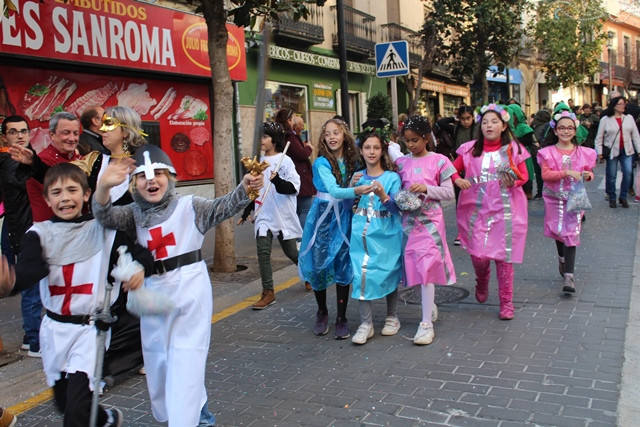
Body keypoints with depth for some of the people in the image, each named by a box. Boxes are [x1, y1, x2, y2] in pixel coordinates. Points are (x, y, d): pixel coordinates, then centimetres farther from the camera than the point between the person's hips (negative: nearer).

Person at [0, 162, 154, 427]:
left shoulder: (103, 231, -4)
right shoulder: (39, 234, -2)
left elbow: (139, 253, -4)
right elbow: (28, 270, -19)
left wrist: (140, 267, -29)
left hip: (90, 327, -3)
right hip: (54, 328, 4)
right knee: (63, 402, 19)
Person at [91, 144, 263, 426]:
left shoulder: (189, 206, 0)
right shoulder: (134, 214, 8)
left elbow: (221, 208, -12)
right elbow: (105, 215, -9)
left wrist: (244, 189, -33)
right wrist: (104, 186, -30)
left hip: (189, 288, -4)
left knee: (186, 360, -6)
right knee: (158, 359, 17)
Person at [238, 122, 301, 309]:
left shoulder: (284, 160, -8)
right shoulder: (261, 161, 10)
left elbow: (294, 187, -14)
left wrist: (278, 181, -31)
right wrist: (246, 213, 22)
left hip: (283, 216, -4)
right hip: (264, 215, 5)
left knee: (291, 252, 7)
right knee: (263, 251, -6)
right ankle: (268, 293, 1)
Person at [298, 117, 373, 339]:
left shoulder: (352, 160, 3)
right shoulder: (321, 163, -12)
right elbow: (333, 190, -28)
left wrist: (360, 181, -5)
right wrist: (356, 190, -43)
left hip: (344, 216, 3)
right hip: (323, 215, -3)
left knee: (343, 266, 1)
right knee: (319, 264, 1)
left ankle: (341, 318, 13)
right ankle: (322, 312, 25)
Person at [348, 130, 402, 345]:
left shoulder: (392, 177, -2)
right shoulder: (358, 177, 9)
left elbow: (396, 208, -10)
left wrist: (383, 196, -28)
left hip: (386, 234, -2)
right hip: (362, 232, 2)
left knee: (388, 273, 5)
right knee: (362, 275, -7)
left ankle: (392, 317, 26)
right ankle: (366, 323, 3)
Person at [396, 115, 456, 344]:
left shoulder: (439, 161, -2)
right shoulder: (402, 162, 8)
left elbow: (449, 192, -4)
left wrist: (426, 189, -17)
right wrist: (400, 200, -9)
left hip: (430, 221, -4)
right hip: (408, 220, 4)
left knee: (426, 266, -9)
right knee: (413, 265, 8)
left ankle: (426, 323, -5)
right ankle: (430, 306, 31)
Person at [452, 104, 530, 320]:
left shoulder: (513, 149, 2)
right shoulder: (470, 149, 4)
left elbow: (524, 175, 5)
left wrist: (514, 181, -16)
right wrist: (458, 179, -14)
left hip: (505, 211, 0)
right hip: (477, 211, 1)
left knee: (504, 257, 3)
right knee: (479, 256, -5)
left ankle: (506, 302, 19)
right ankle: (482, 283, 32)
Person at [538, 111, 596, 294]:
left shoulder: (583, 152, 3)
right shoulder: (548, 152, -2)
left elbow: (588, 172, 14)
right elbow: (545, 174, -14)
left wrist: (588, 175, -9)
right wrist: (566, 173, -24)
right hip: (554, 198, 1)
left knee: (571, 234, -8)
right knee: (559, 231, 16)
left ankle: (568, 276, -10)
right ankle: (562, 258, 45)